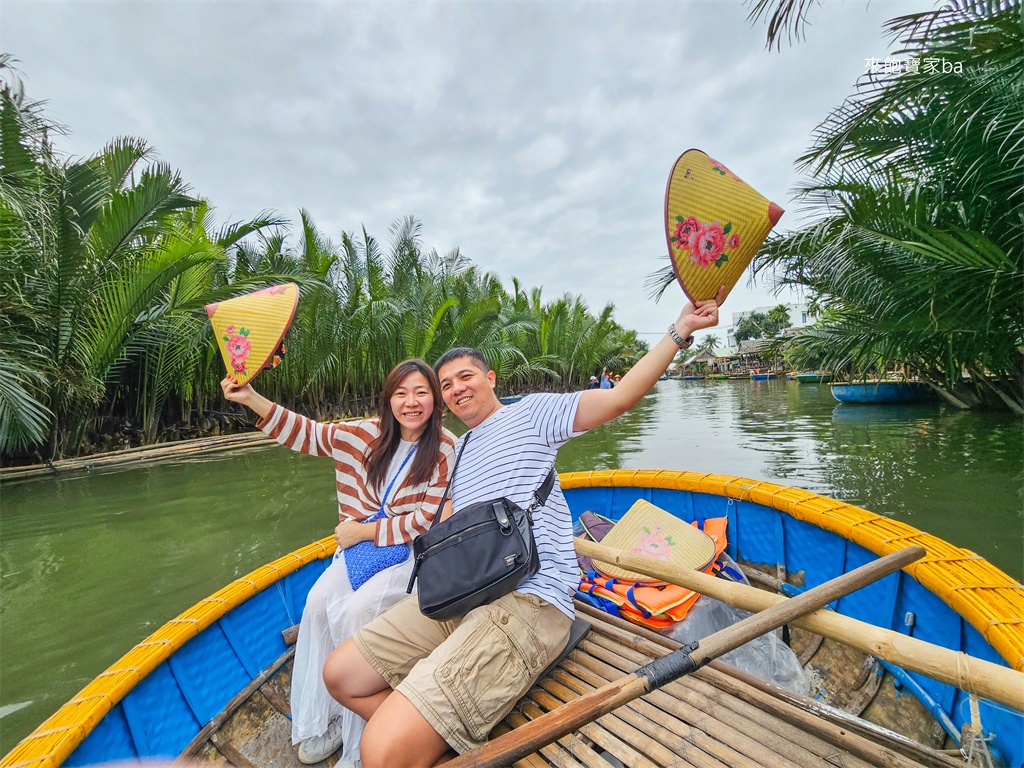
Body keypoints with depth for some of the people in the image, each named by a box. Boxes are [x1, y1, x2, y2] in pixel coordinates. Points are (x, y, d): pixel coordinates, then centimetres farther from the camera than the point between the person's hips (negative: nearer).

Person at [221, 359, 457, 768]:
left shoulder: (447, 450, -16)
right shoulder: (369, 434, 0)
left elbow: (429, 521, -17)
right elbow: (307, 433, 8)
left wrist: (363, 531, -12)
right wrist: (251, 399, -1)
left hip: (420, 554, -5)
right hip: (368, 546, 5)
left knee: (356, 610, -23)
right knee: (319, 601, -15)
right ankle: (320, 719, 6)